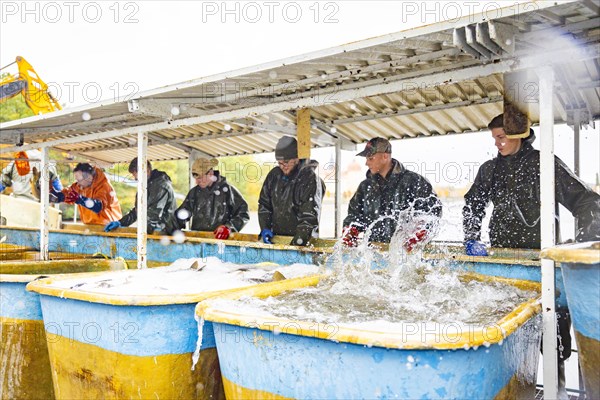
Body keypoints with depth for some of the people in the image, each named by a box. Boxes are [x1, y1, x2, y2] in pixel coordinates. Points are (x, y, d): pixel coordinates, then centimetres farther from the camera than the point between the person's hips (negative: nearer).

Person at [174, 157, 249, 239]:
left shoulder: (227, 190, 3)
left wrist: (229, 227, -12)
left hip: (221, 240, -3)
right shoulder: (194, 192, 15)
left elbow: (244, 214, 2)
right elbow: (182, 214, 22)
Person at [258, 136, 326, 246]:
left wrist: (297, 242, -21)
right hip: (276, 236, 5)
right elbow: (264, 203, 18)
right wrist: (265, 228, 5)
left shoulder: (310, 178, -9)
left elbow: (310, 216, -15)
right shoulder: (274, 175, 9)